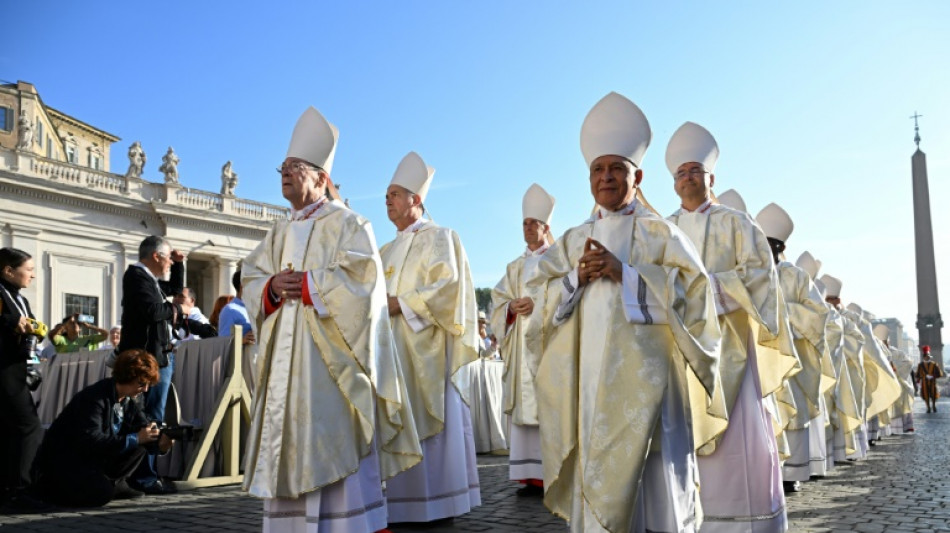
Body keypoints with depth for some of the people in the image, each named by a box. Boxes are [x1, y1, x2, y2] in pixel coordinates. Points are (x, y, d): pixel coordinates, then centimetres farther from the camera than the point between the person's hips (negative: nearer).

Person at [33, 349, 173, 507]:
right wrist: (134, 439, -36)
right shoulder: (93, 398, -25)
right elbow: (91, 440, -35)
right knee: (101, 494, -28)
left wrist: (160, 442, -25)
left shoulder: (129, 401, 2)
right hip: (60, 461, -7)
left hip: (92, 459, 8)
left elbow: (144, 428, -2)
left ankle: (115, 483, 2)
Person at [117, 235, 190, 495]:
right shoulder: (136, 276, -11)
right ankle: (144, 478, -6)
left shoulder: (150, 279, 18)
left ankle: (145, 474, 21)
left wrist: (179, 264, 21)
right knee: (152, 418, -10)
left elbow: (175, 289, 34)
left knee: (152, 417, 14)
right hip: (150, 358, -11)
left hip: (160, 356, 11)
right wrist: (178, 309, -9)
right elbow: (152, 310, -25)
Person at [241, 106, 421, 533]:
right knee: (290, 447, 7)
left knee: (335, 447, -8)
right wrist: (274, 287, -9)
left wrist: (306, 283, -14)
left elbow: (359, 281, -13)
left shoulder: (348, 224, 0)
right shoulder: (279, 234, 20)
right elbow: (251, 281, 13)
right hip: (286, 356, 7)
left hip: (330, 354, -6)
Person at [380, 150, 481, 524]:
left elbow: (446, 287, -14)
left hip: (425, 346, -7)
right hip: (393, 346, 8)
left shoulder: (437, 237, -1)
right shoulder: (388, 250, 23)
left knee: (428, 421, -7)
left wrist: (399, 303, -17)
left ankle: (436, 502, 0)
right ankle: (403, 501, 9)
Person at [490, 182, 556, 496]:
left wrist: (537, 305, -16)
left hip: (550, 344, -4)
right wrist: (512, 309, -7)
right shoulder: (515, 268, 22)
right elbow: (498, 303, 14)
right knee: (526, 408, 0)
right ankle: (532, 476, 4)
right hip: (522, 347, 5)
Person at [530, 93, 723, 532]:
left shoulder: (659, 232, 6)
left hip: (642, 373, -3)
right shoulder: (572, 240, 17)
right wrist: (577, 276, -7)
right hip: (586, 376, 4)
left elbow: (692, 288, -6)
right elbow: (542, 300, 11)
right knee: (594, 477, 3)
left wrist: (623, 272, -13)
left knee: (650, 476, -6)